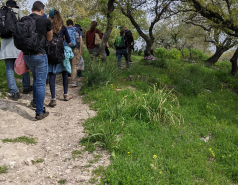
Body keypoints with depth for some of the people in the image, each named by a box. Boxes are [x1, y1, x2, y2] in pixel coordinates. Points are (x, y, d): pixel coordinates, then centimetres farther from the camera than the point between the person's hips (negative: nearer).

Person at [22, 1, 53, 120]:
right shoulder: (46, 21, -8)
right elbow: (49, 38, 8)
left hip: (26, 55, 5)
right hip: (39, 55, -5)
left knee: (36, 78, 27)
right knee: (41, 83, 0)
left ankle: (35, 101, 37)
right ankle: (39, 112, 2)